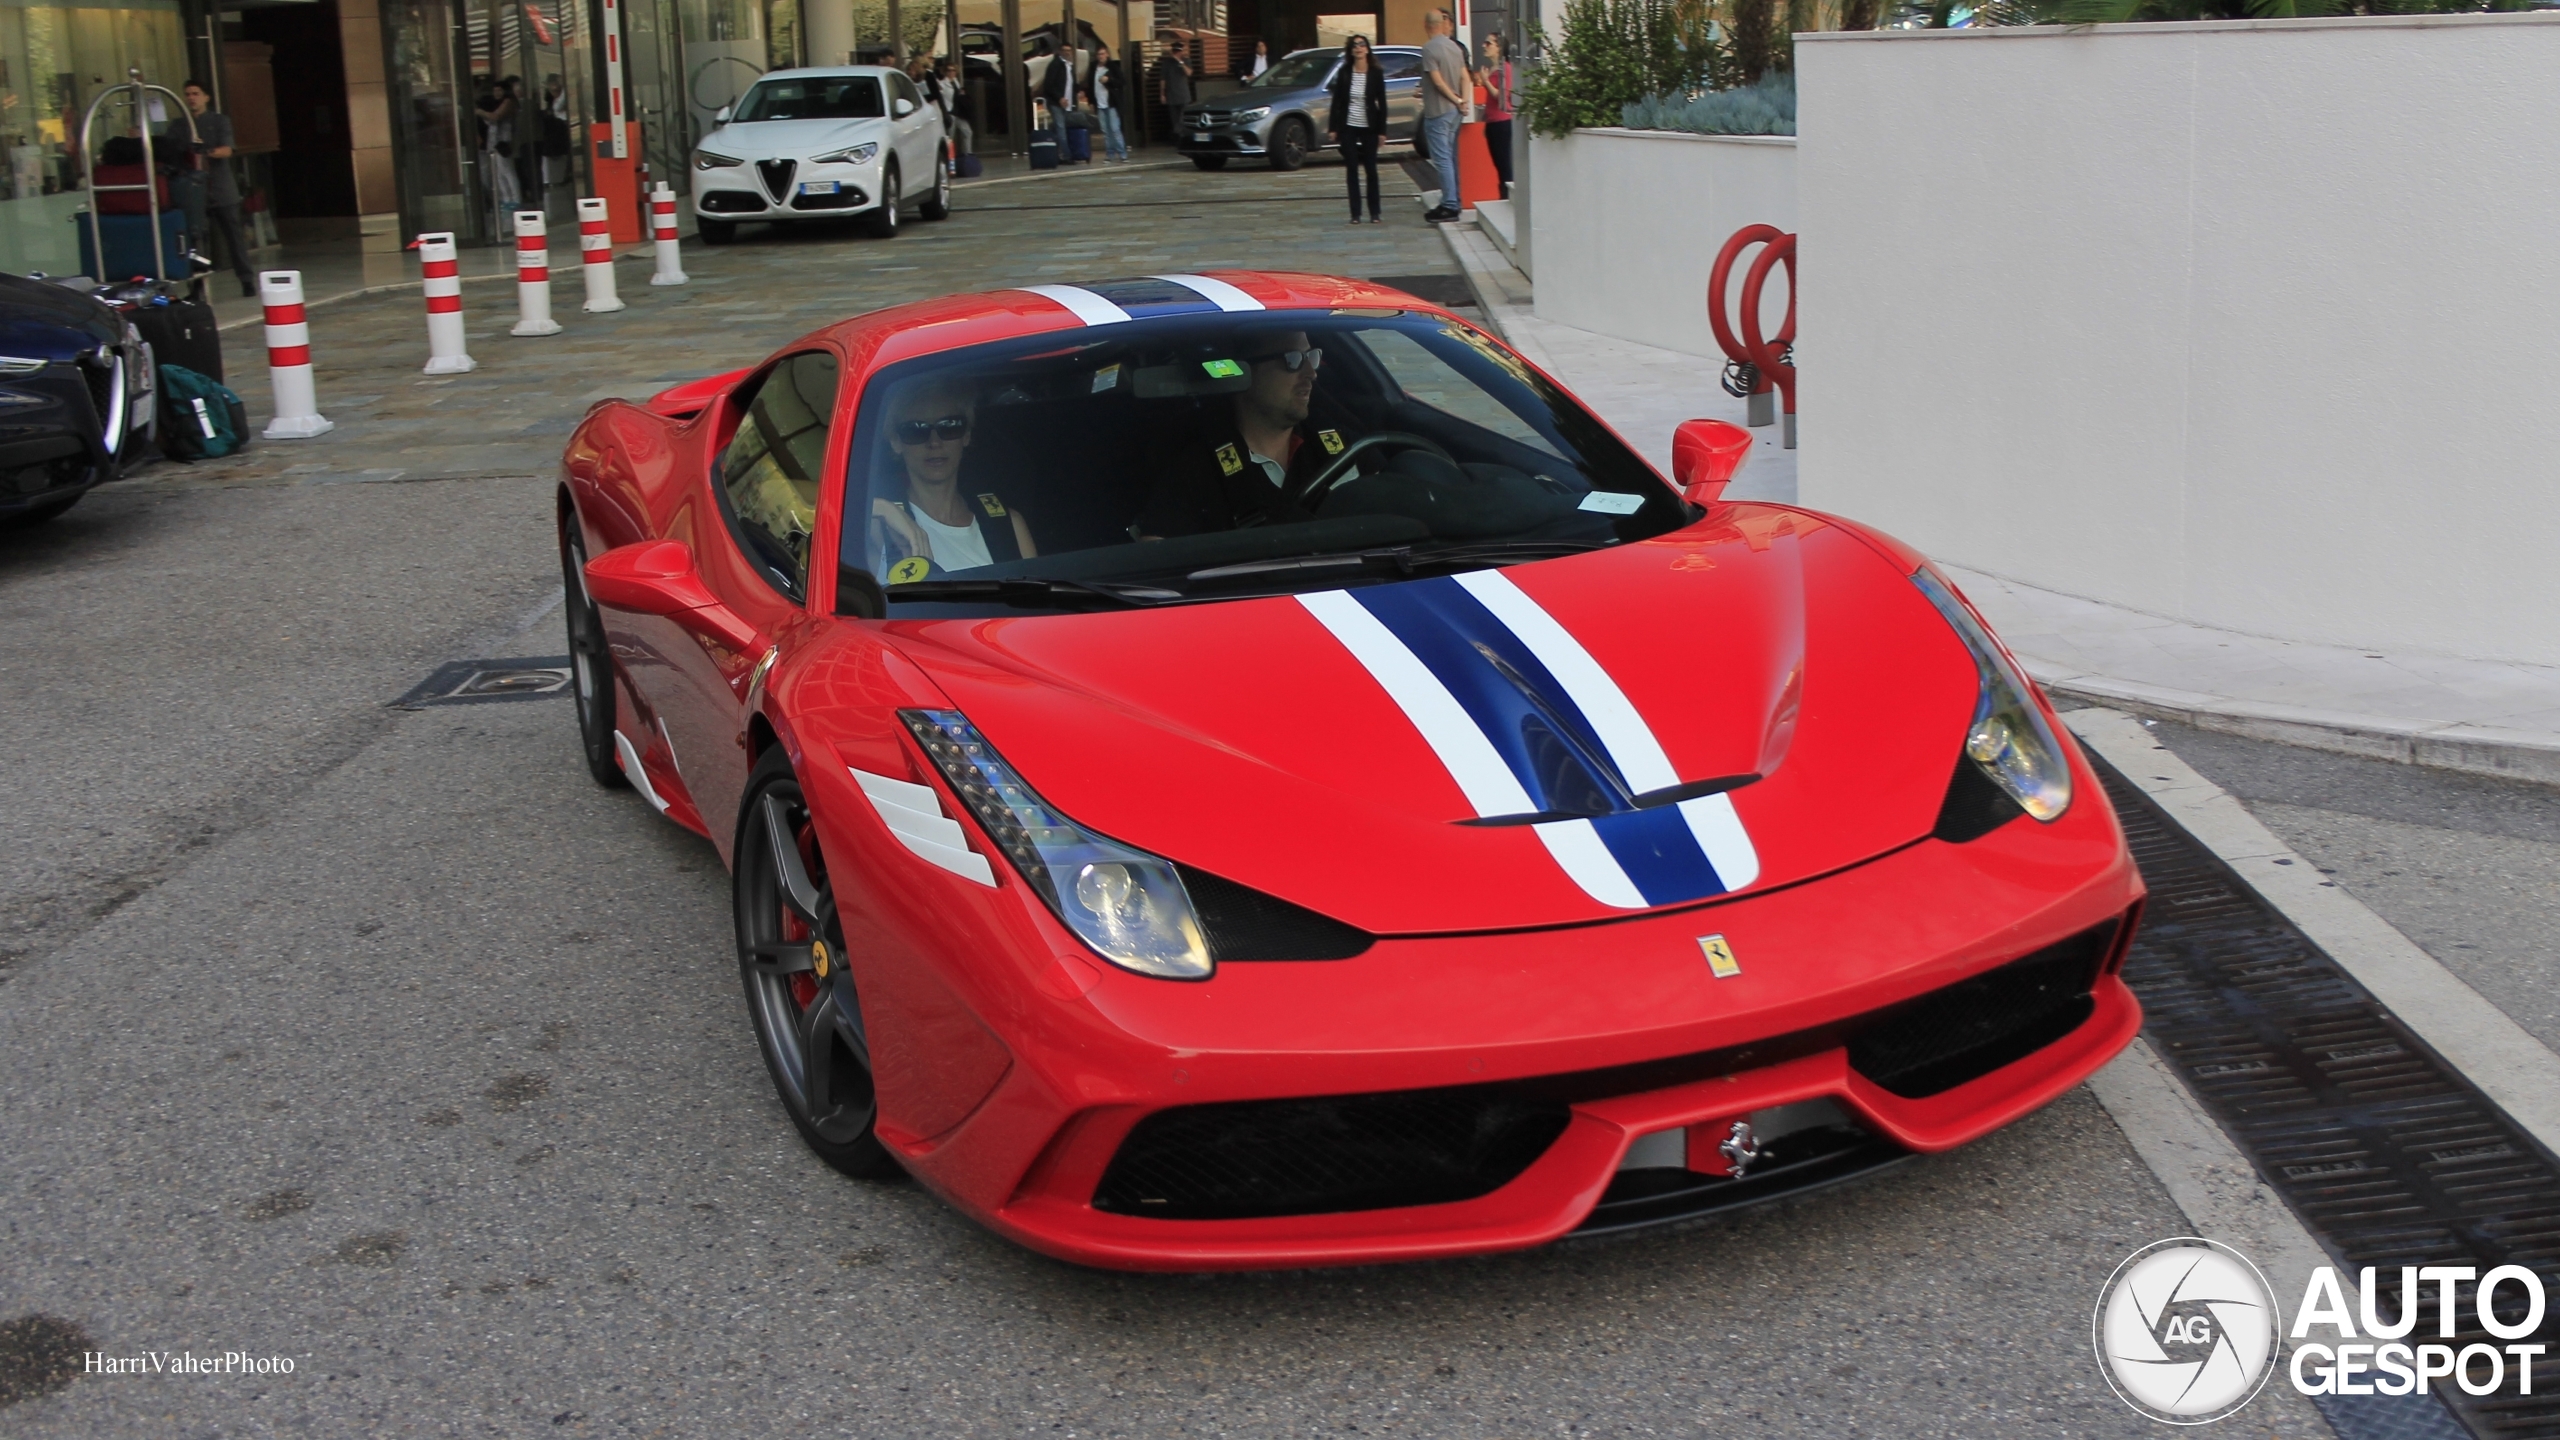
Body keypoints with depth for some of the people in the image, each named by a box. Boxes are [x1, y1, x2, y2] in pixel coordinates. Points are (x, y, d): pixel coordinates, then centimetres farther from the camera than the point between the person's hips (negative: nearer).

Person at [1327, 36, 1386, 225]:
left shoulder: (1376, 73, -3)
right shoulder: (1344, 73, 0)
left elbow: (1382, 103, -1)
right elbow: (1337, 102, 3)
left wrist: (1382, 130, -5)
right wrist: (1333, 127, -2)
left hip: (1369, 127, -1)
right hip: (1348, 127, 1)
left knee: (1371, 169, 3)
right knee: (1351, 170, 2)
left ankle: (1374, 213, 9)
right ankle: (1355, 214, 6)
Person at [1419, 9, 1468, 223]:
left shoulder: (1429, 47, -14)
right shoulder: (1455, 47, 10)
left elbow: (1438, 80, -18)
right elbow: (1464, 77, 8)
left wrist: (1457, 100, -10)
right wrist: (1463, 100, 1)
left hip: (1437, 112, -8)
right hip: (1454, 111, 8)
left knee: (1442, 159, -7)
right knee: (1451, 157, 13)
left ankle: (1449, 206, -10)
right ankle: (1452, 202, 17)